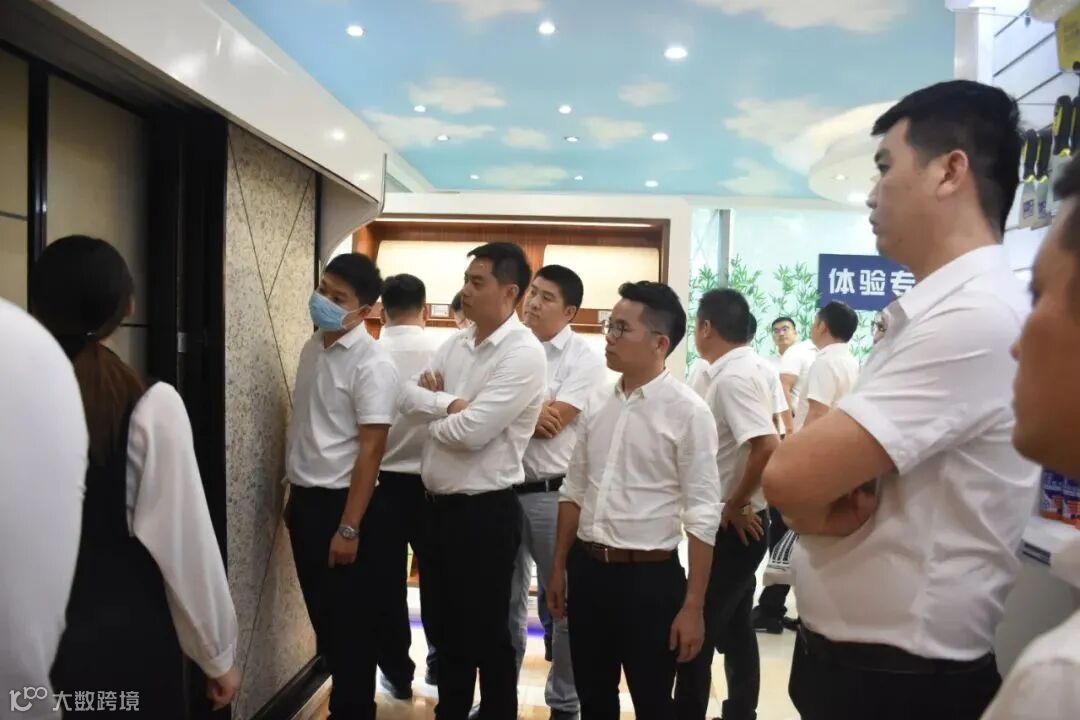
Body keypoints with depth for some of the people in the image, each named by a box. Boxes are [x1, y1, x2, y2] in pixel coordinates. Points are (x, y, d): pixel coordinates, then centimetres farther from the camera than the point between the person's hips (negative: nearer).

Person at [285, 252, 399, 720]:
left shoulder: (373, 363, -16)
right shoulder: (312, 348, 7)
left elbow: (370, 449, -18)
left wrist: (350, 528, -19)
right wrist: (293, 496, 16)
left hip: (344, 503, -8)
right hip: (305, 500, 8)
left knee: (352, 622, 7)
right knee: (322, 613, 19)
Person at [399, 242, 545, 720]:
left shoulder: (523, 353, -17)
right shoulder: (456, 343, 8)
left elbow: (471, 430, -23)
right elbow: (407, 397, 1)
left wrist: (432, 420, -4)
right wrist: (450, 403, -16)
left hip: (486, 511, -8)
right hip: (438, 504, 8)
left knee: (486, 632, 9)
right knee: (442, 624, 21)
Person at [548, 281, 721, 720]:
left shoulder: (687, 411, -13)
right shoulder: (598, 404, 4)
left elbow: (702, 515, -13)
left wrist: (693, 606, -13)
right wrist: (559, 568, 15)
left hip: (650, 577, -5)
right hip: (587, 570, 6)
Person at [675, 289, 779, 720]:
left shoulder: (731, 377, -21)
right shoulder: (754, 369, 8)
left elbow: (768, 446, -31)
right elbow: (778, 430, 16)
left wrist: (736, 504, -19)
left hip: (733, 524, -10)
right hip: (741, 522, 10)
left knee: (697, 630, 1)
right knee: (734, 627, 18)